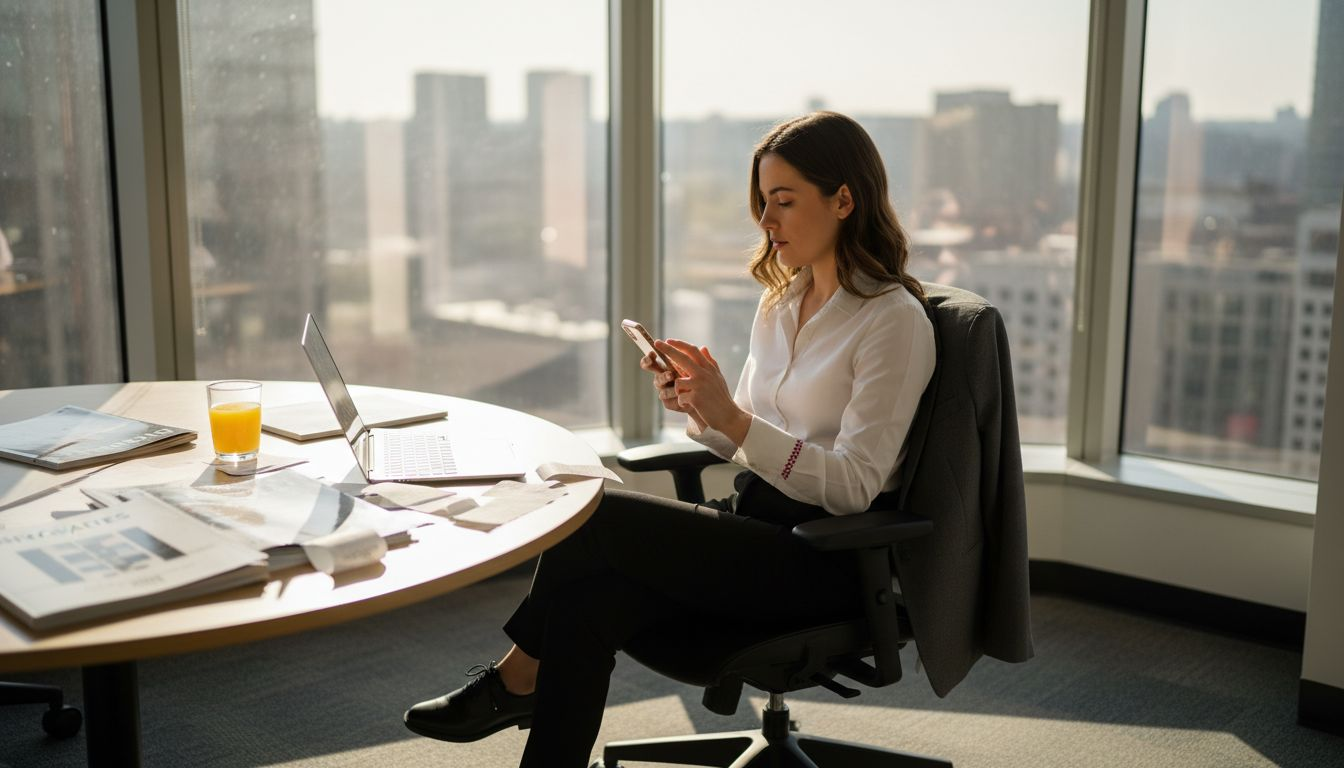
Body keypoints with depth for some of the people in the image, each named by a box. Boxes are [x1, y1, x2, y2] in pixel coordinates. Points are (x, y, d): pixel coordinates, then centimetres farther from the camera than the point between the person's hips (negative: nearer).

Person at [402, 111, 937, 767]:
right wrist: (695, 409, -5)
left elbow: (854, 485, -18)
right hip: (754, 518, 7)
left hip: (826, 558, -7)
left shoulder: (894, 319, -11)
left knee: (595, 515, -18)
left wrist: (731, 416, -25)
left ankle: (515, 679, 5)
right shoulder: (779, 301, 13)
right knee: (586, 603, -19)